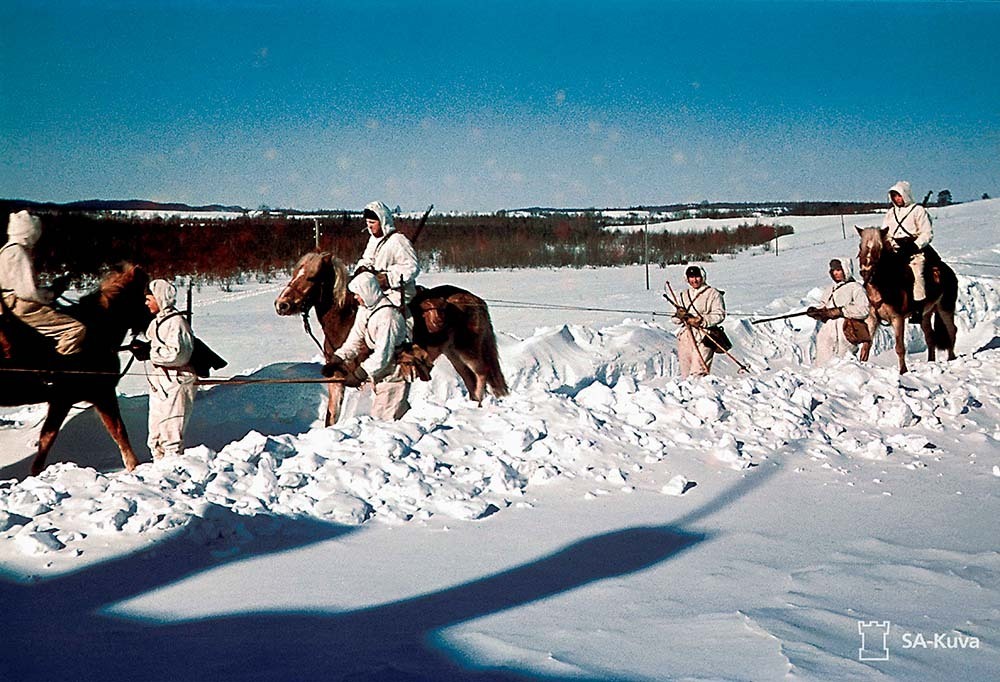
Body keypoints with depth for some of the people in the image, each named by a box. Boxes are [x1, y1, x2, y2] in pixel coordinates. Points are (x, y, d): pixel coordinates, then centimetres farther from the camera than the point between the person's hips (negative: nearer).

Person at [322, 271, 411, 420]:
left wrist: (359, 374, -29)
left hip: (393, 372, -10)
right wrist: (336, 360, -9)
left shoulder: (387, 315, -28)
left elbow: (383, 354, -30)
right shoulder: (364, 308, 2)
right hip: (380, 370, 10)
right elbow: (355, 339, 4)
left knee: (383, 416, -8)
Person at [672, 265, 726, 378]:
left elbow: (719, 315, -5)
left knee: (698, 373, -17)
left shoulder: (712, 293, 3)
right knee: (686, 373, 5)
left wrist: (702, 320, -17)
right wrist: (679, 315, -3)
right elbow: (675, 319, 21)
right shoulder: (683, 295, 20)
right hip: (684, 337, 6)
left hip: (703, 338, -6)